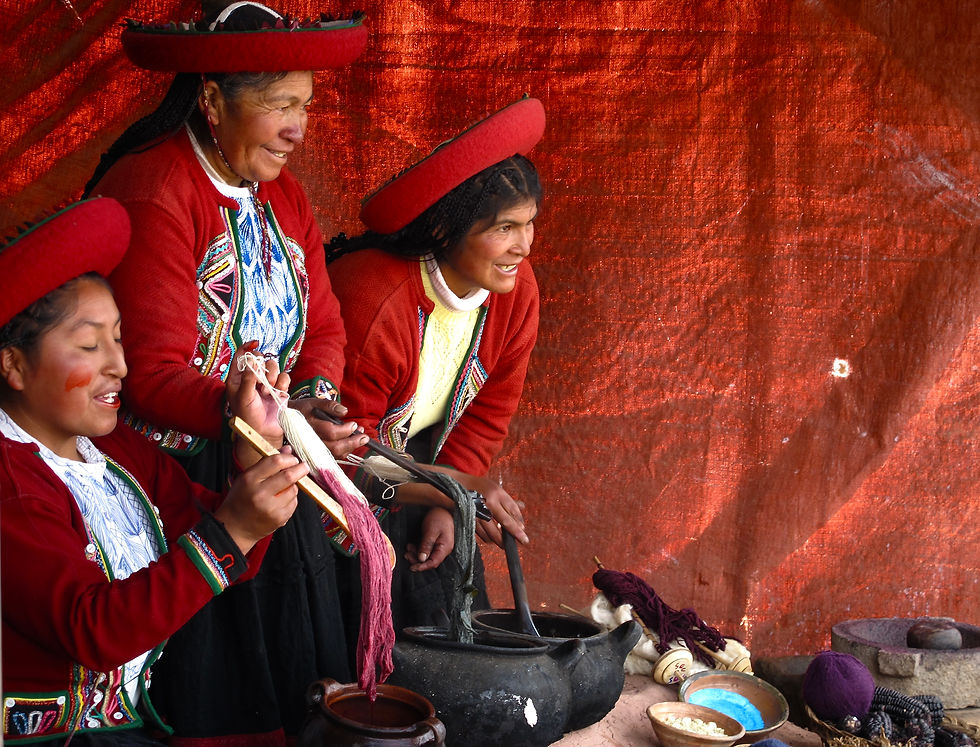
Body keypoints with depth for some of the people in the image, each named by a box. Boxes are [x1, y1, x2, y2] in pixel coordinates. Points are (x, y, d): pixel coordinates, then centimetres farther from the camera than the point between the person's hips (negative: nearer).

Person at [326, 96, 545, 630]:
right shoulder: (372, 299, -31)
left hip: (419, 457, 6)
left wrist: (445, 508, -6)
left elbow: (487, 415, 0)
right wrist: (457, 487, -31)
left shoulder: (515, 290, -11)